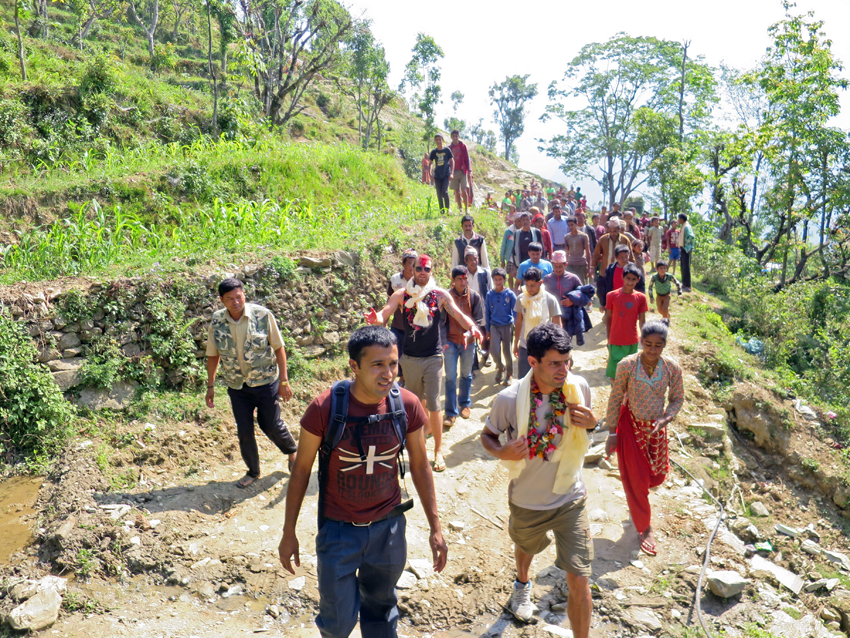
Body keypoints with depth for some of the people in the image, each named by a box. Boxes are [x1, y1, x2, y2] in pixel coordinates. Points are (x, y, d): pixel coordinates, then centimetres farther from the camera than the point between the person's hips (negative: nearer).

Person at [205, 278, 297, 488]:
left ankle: (292, 451, 39)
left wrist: (284, 381, -8)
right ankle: (252, 471, 33)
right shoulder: (216, 321, -7)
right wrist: (210, 386, 6)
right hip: (237, 386, 3)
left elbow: (278, 348, -7)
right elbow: (213, 355, 5)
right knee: (244, 432, 10)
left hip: (266, 382, -2)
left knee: (271, 425, 7)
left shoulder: (263, 315, -15)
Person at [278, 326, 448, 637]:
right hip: (338, 529, -2)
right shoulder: (324, 408, -20)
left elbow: (420, 466, 0)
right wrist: (289, 533, -1)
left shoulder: (407, 405, -13)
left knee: (381, 609, 19)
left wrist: (435, 528, 2)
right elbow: (301, 469, -7)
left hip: (388, 527, 2)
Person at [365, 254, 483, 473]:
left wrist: (472, 326, -34)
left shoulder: (440, 295, -4)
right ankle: (426, 425, 48)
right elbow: (385, 313, -15)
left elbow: (458, 314, -13)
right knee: (415, 400, 20)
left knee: (434, 405, -3)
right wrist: (376, 318, -39)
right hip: (410, 357, 2)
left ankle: (438, 451, 9)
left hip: (433, 357, -2)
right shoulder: (402, 295, -3)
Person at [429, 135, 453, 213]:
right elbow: (430, 163, 12)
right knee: (439, 194, 2)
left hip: (446, 174, -3)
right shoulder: (434, 151, 6)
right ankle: (442, 211, 12)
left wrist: (451, 173, -5)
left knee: (444, 192, -15)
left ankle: (448, 207, 5)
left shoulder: (447, 150, 0)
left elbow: (452, 161, 2)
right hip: (437, 175, 3)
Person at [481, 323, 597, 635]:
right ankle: (523, 584, 66)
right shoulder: (509, 399, -23)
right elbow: (487, 436, -5)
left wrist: (591, 424, -19)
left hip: (571, 499, 0)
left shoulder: (579, 387, -15)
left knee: (579, 582, -4)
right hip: (527, 501, 0)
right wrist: (502, 452, -27)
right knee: (526, 548, 31)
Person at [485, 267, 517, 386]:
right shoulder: (489, 295, 0)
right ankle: (500, 368, 23)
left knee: (507, 352, 7)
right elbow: (487, 313, 7)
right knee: (494, 351, -8)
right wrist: (487, 330, 8)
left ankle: (509, 374, 28)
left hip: (507, 326, -1)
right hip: (494, 326, 1)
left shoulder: (510, 294, -5)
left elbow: (515, 312, 0)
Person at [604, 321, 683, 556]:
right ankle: (644, 528, 28)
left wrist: (664, 420, -19)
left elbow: (677, 399, 0)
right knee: (636, 480, 6)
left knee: (657, 475, 18)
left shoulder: (672, 368, -14)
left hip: (656, 427, 3)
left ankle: (636, 496, 55)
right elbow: (615, 400, -11)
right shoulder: (627, 365, -21)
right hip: (630, 425, -3)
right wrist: (612, 433, -7)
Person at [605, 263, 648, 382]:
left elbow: (642, 320, 2)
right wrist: (609, 339, 5)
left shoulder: (641, 298, -4)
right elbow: (608, 318, 2)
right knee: (614, 373, 3)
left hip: (632, 341, 1)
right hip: (615, 341, -1)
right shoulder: (612, 296, -6)